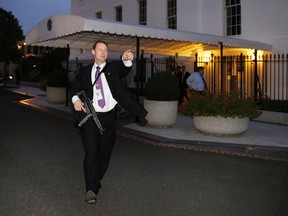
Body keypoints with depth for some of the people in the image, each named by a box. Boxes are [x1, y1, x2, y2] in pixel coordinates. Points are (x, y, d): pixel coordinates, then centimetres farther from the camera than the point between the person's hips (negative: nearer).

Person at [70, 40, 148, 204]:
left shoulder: (113, 68, 5)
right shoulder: (85, 71, 9)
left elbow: (124, 70, -16)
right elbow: (74, 88, 16)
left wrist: (127, 60, -39)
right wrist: (75, 99, -6)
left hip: (109, 116, 1)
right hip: (91, 116, -1)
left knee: (105, 152, 9)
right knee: (91, 151, -10)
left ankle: (96, 181, 31)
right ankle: (91, 189, -7)